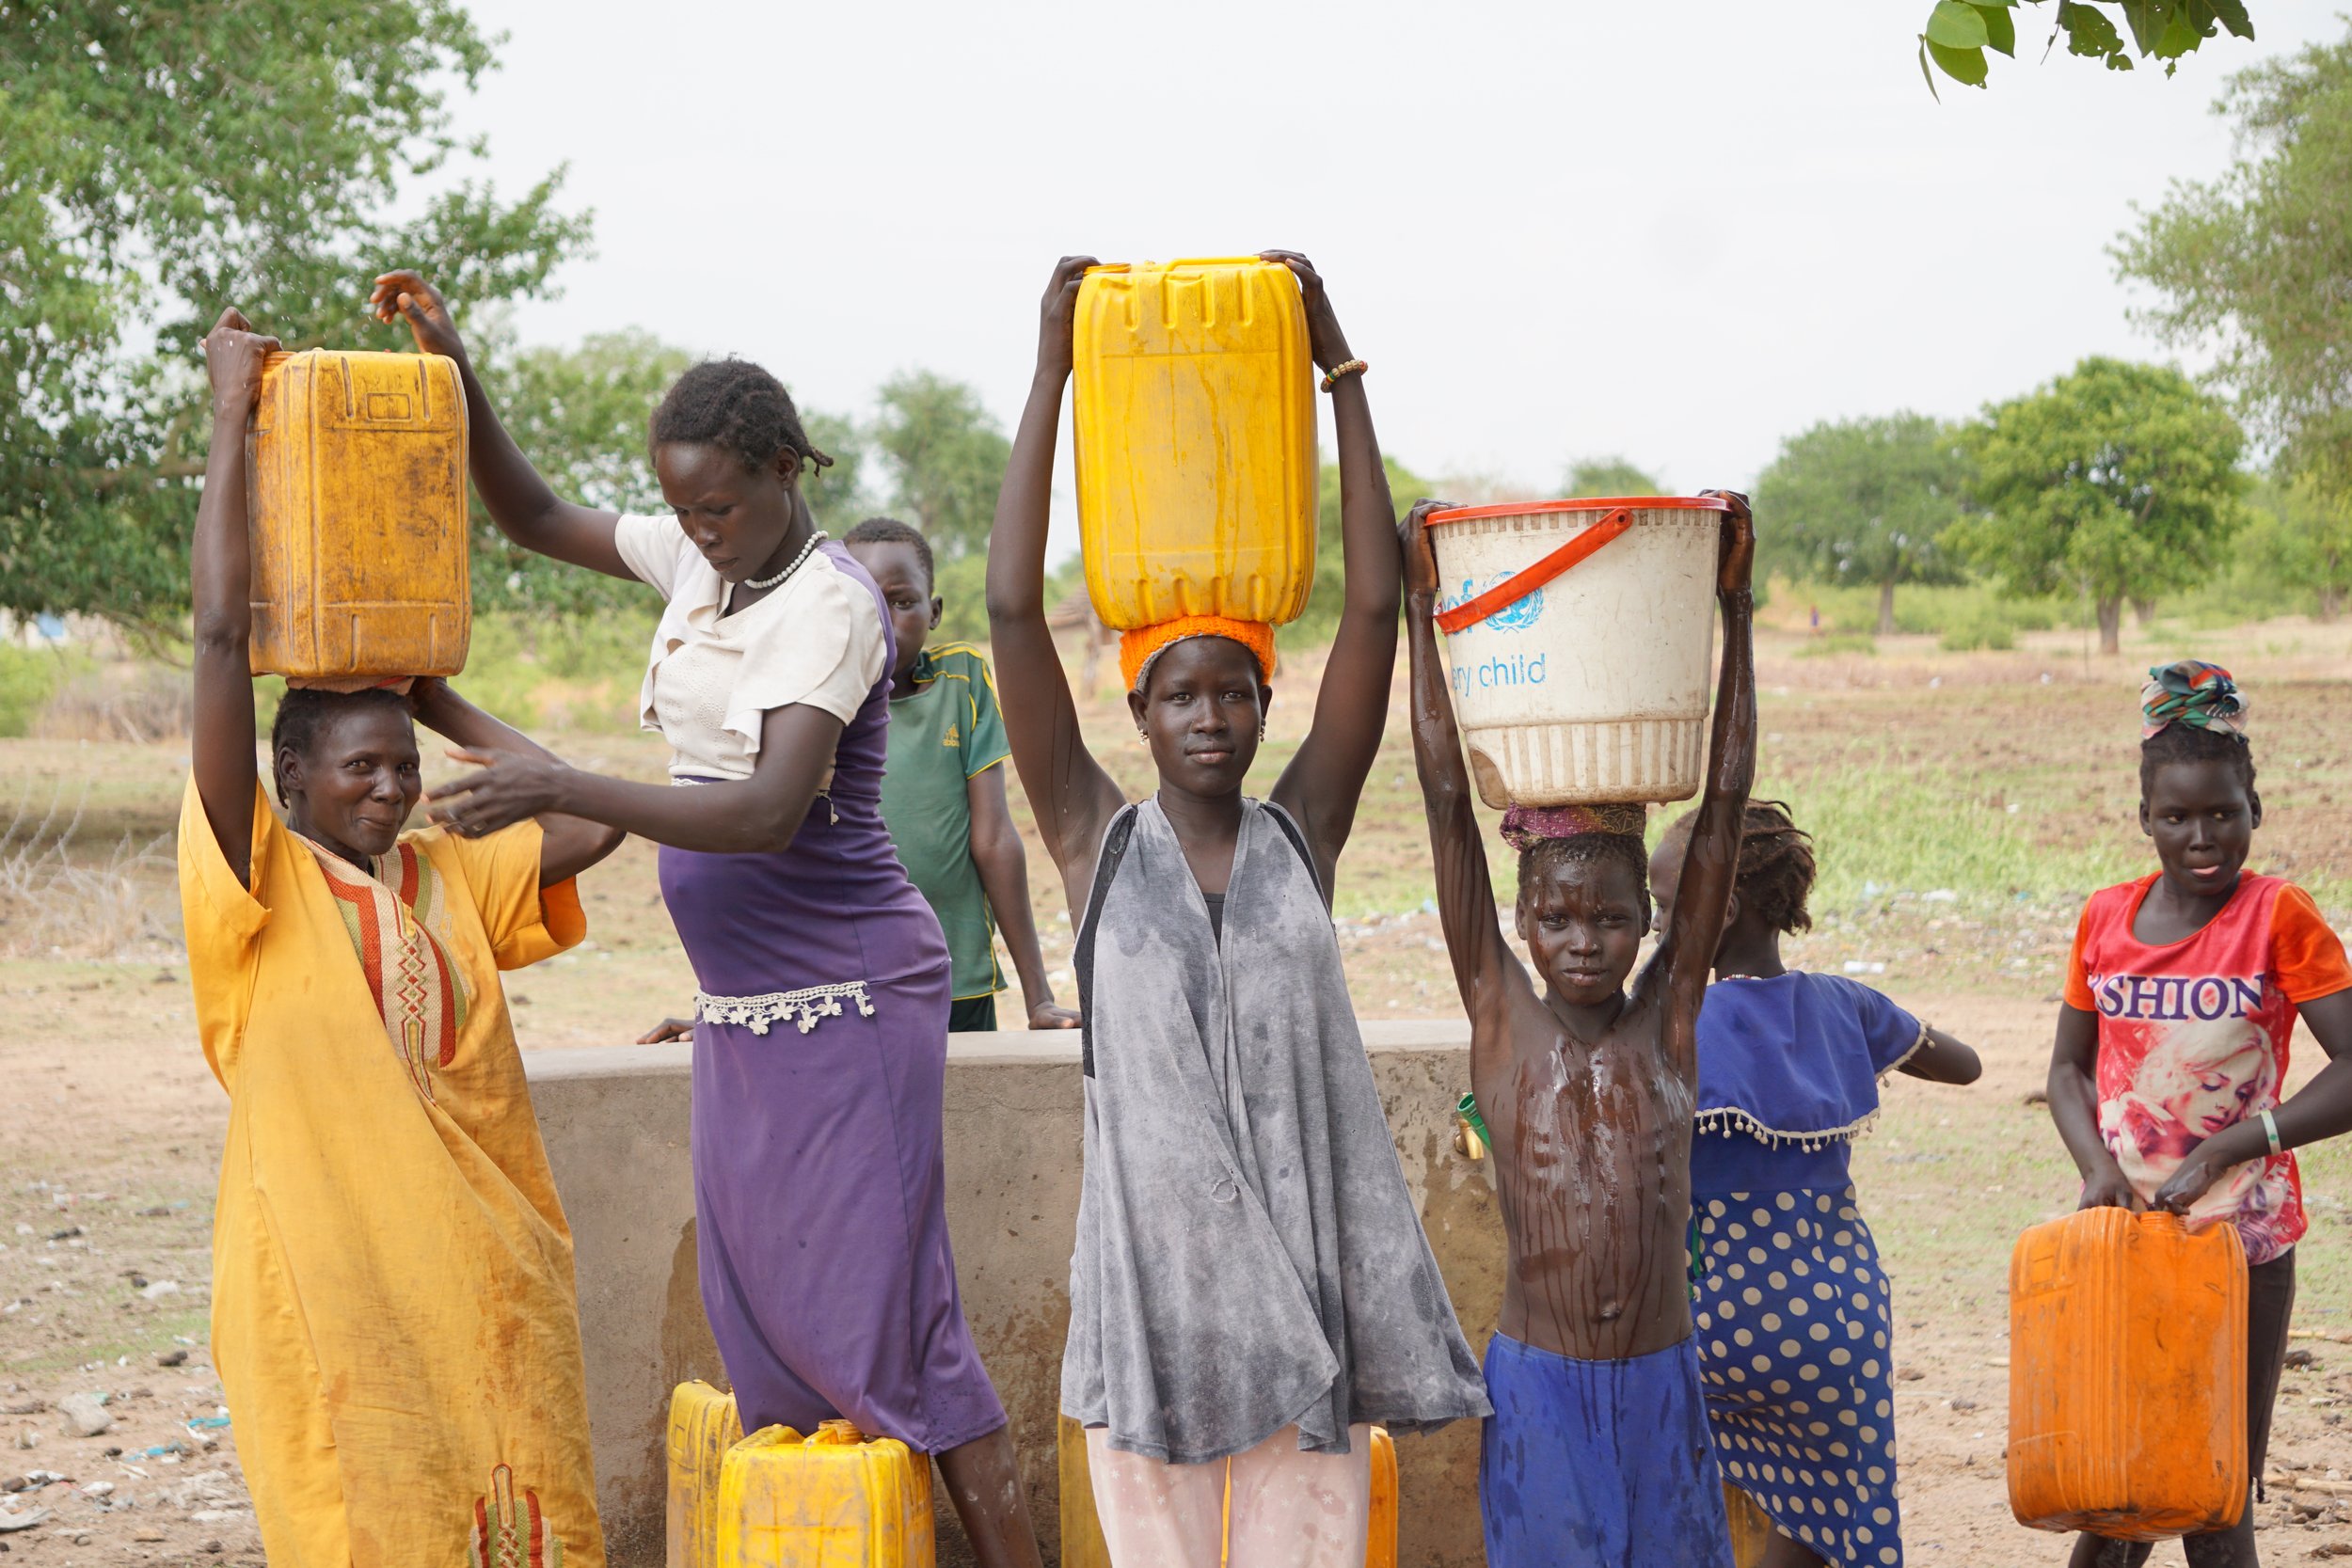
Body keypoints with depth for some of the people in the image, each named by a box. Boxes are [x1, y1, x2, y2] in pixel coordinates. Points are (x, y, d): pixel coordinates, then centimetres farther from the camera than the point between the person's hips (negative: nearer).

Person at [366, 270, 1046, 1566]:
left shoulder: (832, 604, -17)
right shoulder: (700, 563, 7)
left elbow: (773, 813, -29)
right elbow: (533, 518, 20)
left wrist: (563, 793, -35)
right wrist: (455, 375, 5)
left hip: (845, 1006, -8)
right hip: (739, 1012, 8)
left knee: (884, 1313, -8)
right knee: (756, 1311, 9)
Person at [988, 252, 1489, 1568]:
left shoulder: (1303, 833, 4)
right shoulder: (1098, 844, 2)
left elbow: (1375, 609, -1)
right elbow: (1015, 611, -5)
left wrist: (1341, 371, -2)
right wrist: (1050, 376, -4)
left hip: (1303, 1248, 1)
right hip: (1154, 1249, -1)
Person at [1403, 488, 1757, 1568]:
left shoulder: (1668, 1020, -1)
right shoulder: (1503, 1019, -3)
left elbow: (1722, 806, -3)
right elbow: (1447, 799, -5)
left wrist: (1734, 608, -5)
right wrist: (1423, 608, -7)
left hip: (1661, 1384, 1)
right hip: (1535, 1386, -1)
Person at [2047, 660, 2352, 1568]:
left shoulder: (2279, 917, -7)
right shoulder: (2105, 920, 5)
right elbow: (2069, 1067, 13)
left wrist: (2221, 1154, -20)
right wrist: (2098, 1166, -7)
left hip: (2243, 1241, -3)